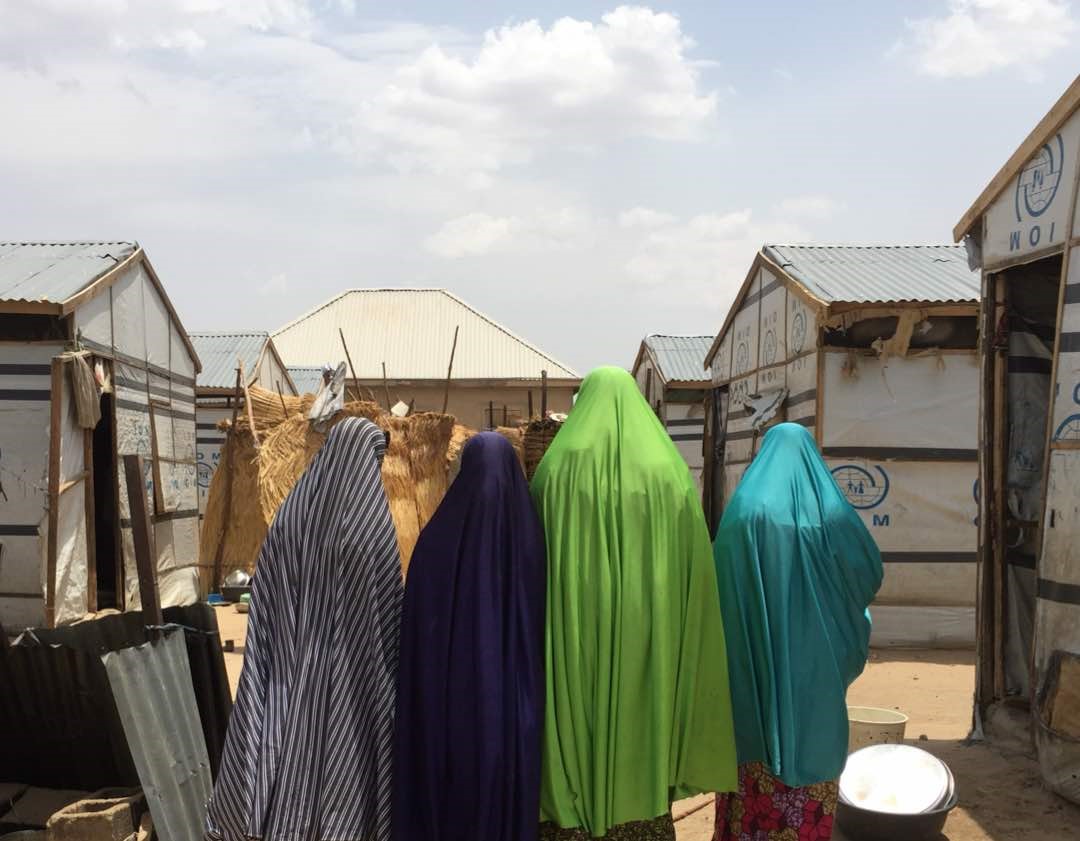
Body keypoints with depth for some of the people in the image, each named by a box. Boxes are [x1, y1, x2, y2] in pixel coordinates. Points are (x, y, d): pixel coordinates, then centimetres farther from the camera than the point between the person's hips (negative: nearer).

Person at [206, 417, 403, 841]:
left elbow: (269, 606, 4)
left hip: (294, 667, 4)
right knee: (344, 756, 3)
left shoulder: (292, 511, 1)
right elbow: (387, 608, -7)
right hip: (351, 671, -4)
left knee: (294, 750, 11)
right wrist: (391, 674, 2)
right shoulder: (372, 516, -12)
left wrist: (295, 645, 13)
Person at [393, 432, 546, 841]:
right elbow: (540, 624, 0)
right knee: (510, 783, 12)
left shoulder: (440, 534, -11)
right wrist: (529, 687, 10)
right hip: (515, 691, 2)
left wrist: (424, 693, 2)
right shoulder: (530, 533, -5)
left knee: (448, 780, 10)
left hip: (451, 686, -2)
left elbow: (419, 622, -8)